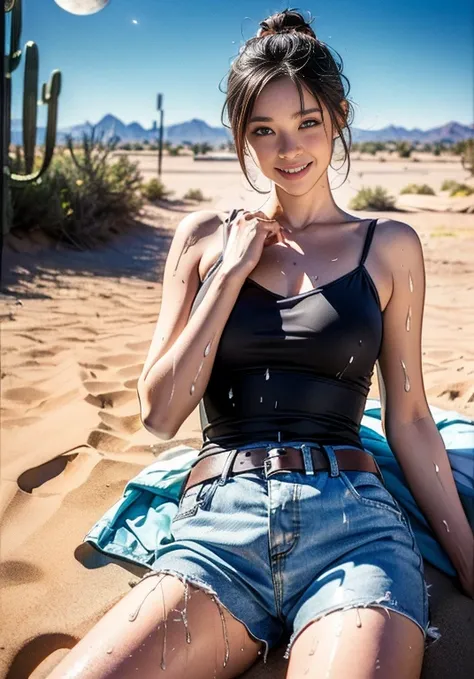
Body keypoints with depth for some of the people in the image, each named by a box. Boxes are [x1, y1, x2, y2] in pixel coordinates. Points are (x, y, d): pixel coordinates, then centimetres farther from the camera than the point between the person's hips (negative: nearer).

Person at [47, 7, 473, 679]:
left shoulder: (389, 245, 10)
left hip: (354, 525, 0)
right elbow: (159, 413, 6)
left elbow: (409, 420, 12)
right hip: (216, 528, 1)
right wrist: (231, 275, 0)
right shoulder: (207, 237, 12)